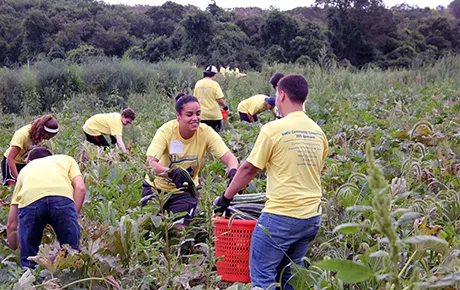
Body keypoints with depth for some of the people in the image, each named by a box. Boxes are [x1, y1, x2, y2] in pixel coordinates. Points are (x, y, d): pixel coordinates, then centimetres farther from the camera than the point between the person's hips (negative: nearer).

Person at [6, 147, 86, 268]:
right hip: (63, 196, -1)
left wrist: (14, 250, 48)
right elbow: (80, 188, 16)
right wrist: (73, 216, 16)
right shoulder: (67, 159, 39)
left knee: (28, 261, 17)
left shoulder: (25, 170, 40)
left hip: (29, 200, 1)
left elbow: (11, 224, 39)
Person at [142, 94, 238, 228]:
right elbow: (150, 163, -35)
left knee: (179, 229, -9)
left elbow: (229, 158, -24)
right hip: (157, 186, -1)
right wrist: (173, 174, -52)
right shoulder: (166, 131, -24)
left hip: (186, 191, 1)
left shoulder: (206, 132, -19)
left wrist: (233, 172, -48)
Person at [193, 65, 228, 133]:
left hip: (202, 115, 4)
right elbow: (220, 100, -12)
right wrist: (225, 106, 6)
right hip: (214, 115, -4)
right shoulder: (214, 84, -9)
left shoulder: (198, 83, 3)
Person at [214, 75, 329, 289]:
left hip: (281, 216, -7)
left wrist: (225, 198, 7)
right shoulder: (318, 132, 8)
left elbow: (249, 169, -5)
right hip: (311, 217, 7)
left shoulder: (273, 130, -11)